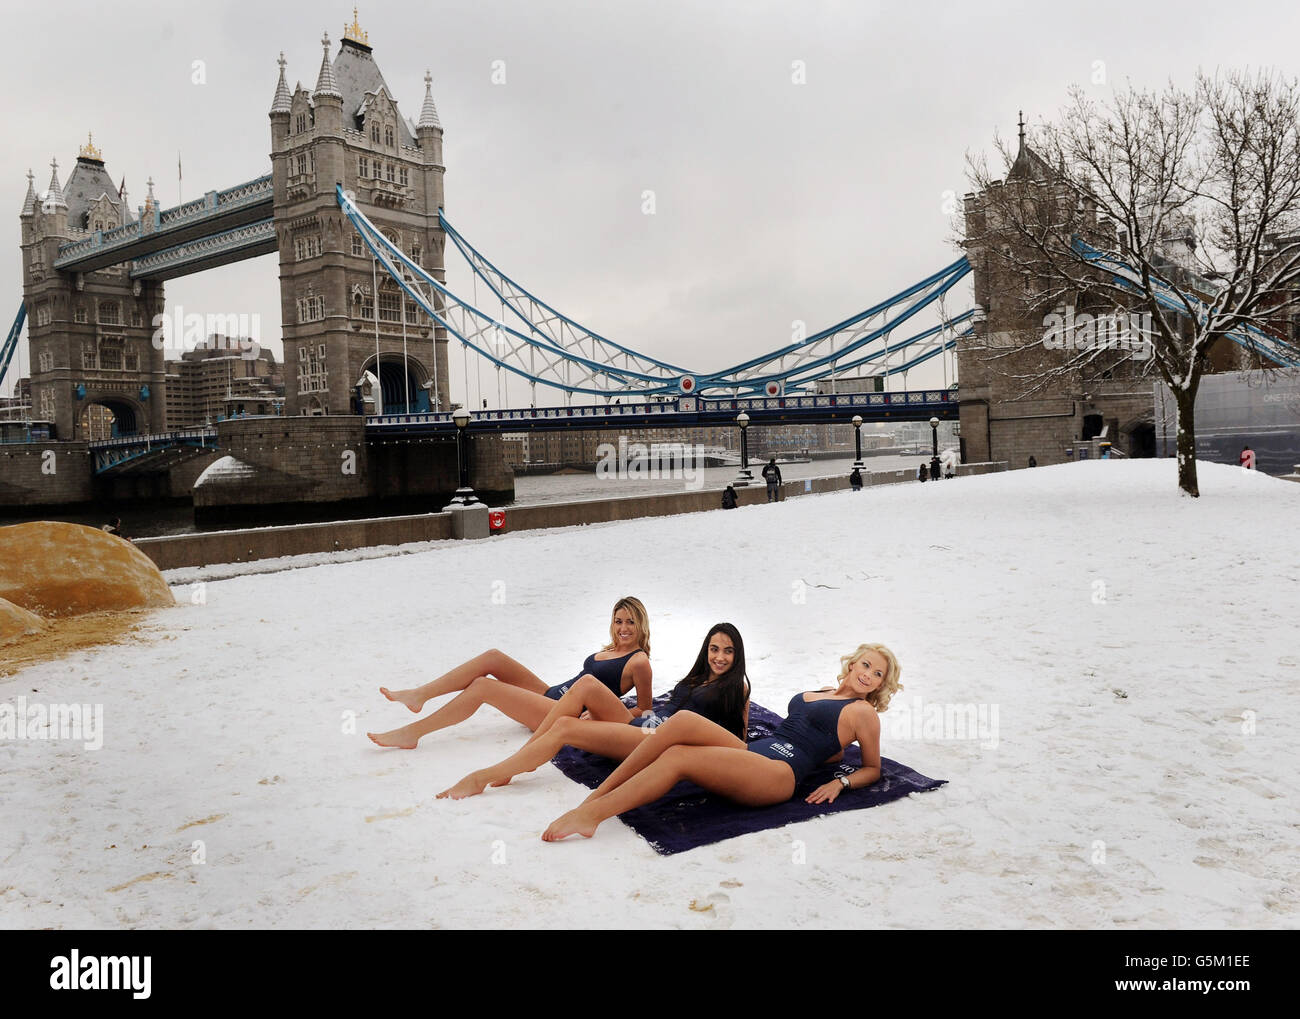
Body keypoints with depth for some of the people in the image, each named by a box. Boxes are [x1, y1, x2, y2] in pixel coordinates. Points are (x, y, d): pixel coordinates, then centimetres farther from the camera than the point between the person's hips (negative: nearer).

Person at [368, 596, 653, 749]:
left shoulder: (639, 661, -4)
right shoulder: (610, 651, 21)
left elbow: (644, 709, -6)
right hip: (553, 695, 9)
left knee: (483, 686, -19)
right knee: (492, 657, -5)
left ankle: (412, 733, -14)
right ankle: (419, 695, -8)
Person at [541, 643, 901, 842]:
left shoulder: (863, 712, 10)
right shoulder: (822, 693, 28)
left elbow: (872, 768, 13)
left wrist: (840, 783, -3)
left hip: (780, 774, -7)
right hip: (752, 752, 7)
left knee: (678, 756, -27)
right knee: (683, 720, -23)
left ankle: (590, 814, -27)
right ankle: (594, 796, -24)